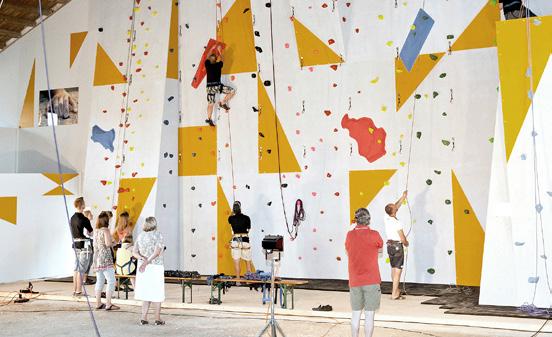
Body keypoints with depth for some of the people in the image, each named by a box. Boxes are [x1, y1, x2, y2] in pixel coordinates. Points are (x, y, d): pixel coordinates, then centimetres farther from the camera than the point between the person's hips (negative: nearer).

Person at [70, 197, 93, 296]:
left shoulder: (72, 218, 8)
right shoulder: (84, 219, -16)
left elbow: (74, 232, 15)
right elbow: (91, 232, -7)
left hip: (75, 244, 8)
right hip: (84, 245, -8)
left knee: (76, 268, 14)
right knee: (82, 270, -3)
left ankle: (74, 290, 19)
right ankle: (79, 291, -1)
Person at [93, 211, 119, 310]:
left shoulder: (96, 231, 12)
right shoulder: (105, 230, -12)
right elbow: (108, 244, -22)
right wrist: (114, 243, -2)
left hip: (97, 258, 8)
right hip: (105, 259, -8)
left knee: (99, 281, 12)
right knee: (111, 281, -5)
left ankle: (98, 303, 16)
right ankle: (108, 304, -7)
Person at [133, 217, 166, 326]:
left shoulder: (140, 236, 7)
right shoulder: (158, 235, -8)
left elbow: (134, 252, -1)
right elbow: (157, 252, -21)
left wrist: (143, 259, -14)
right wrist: (146, 262, -23)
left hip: (143, 268, 5)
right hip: (155, 268, -5)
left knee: (146, 293, 13)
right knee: (157, 294, 6)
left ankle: (143, 318, 6)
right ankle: (158, 319, 11)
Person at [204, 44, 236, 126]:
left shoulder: (207, 65, 6)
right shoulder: (218, 65, 0)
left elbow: (207, 58, 24)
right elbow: (220, 58, 18)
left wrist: (212, 49, 30)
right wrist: (219, 51, 29)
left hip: (209, 86, 4)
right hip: (217, 86, -4)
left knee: (210, 103, 8)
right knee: (232, 91, 5)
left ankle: (209, 118, 3)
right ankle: (223, 103, 2)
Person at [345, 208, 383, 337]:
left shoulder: (349, 235, 0)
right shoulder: (374, 235, -10)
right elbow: (380, 245, 10)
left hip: (354, 281, 4)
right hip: (371, 281, -3)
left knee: (356, 314, 14)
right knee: (369, 315, 2)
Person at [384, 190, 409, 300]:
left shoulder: (386, 218, -2)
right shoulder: (397, 223, -21)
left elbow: (396, 206, 13)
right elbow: (402, 239, -17)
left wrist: (403, 197, 15)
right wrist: (406, 243, 5)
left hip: (389, 245, 7)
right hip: (397, 246, -7)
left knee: (393, 269, 19)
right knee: (398, 270, -1)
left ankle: (396, 289, 34)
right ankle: (394, 294, -1)